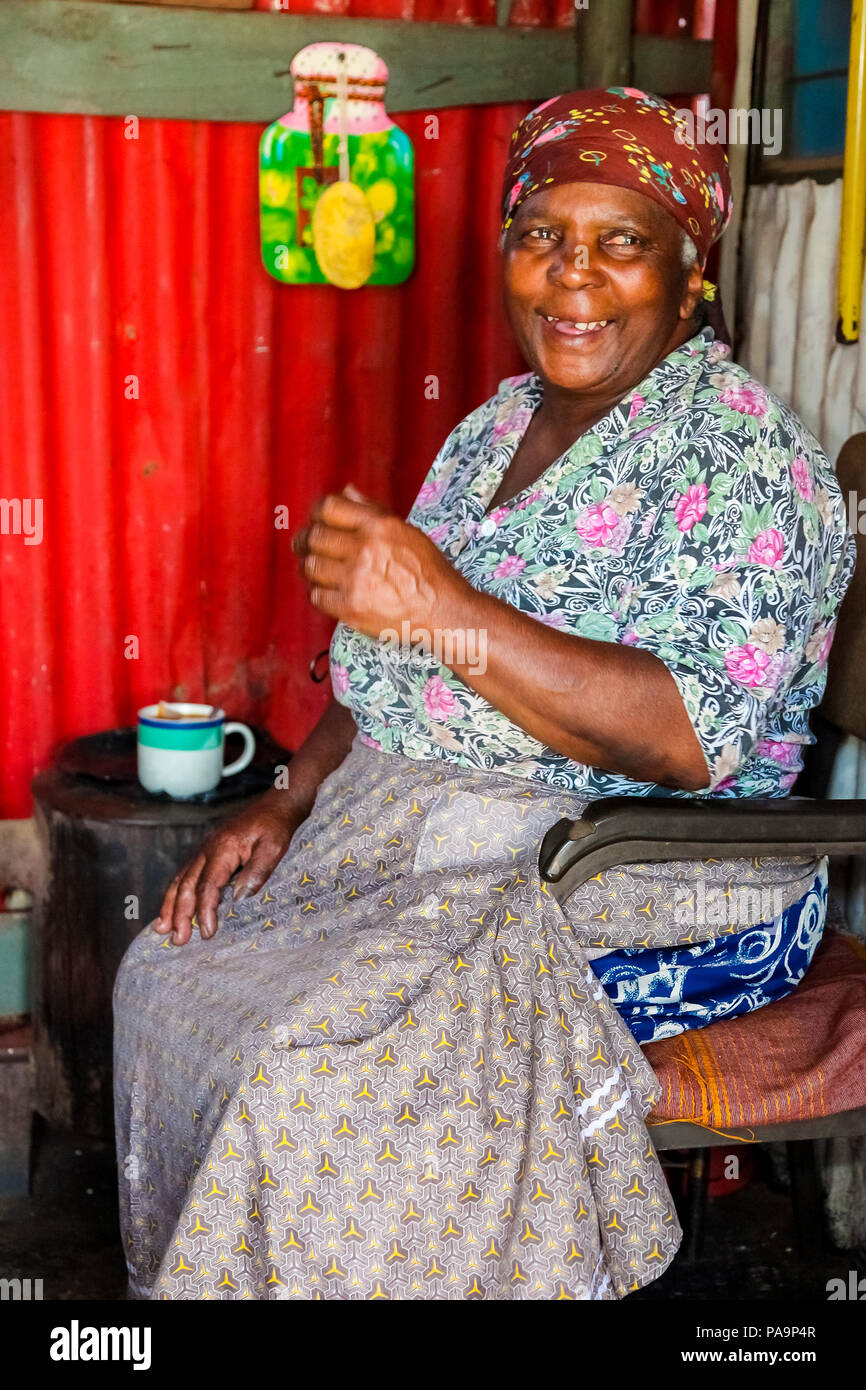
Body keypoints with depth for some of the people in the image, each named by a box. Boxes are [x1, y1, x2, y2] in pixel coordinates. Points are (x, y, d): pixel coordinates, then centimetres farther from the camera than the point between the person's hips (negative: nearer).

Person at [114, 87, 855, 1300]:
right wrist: (291, 799, 2)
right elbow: (398, 664, 18)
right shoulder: (497, 427, 12)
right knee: (170, 973, -2)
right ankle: (171, 1272, 15)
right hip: (413, 836, 8)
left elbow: (692, 736, -25)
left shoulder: (745, 454, -13)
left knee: (312, 1059, -24)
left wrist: (446, 610, -29)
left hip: (647, 893, -8)